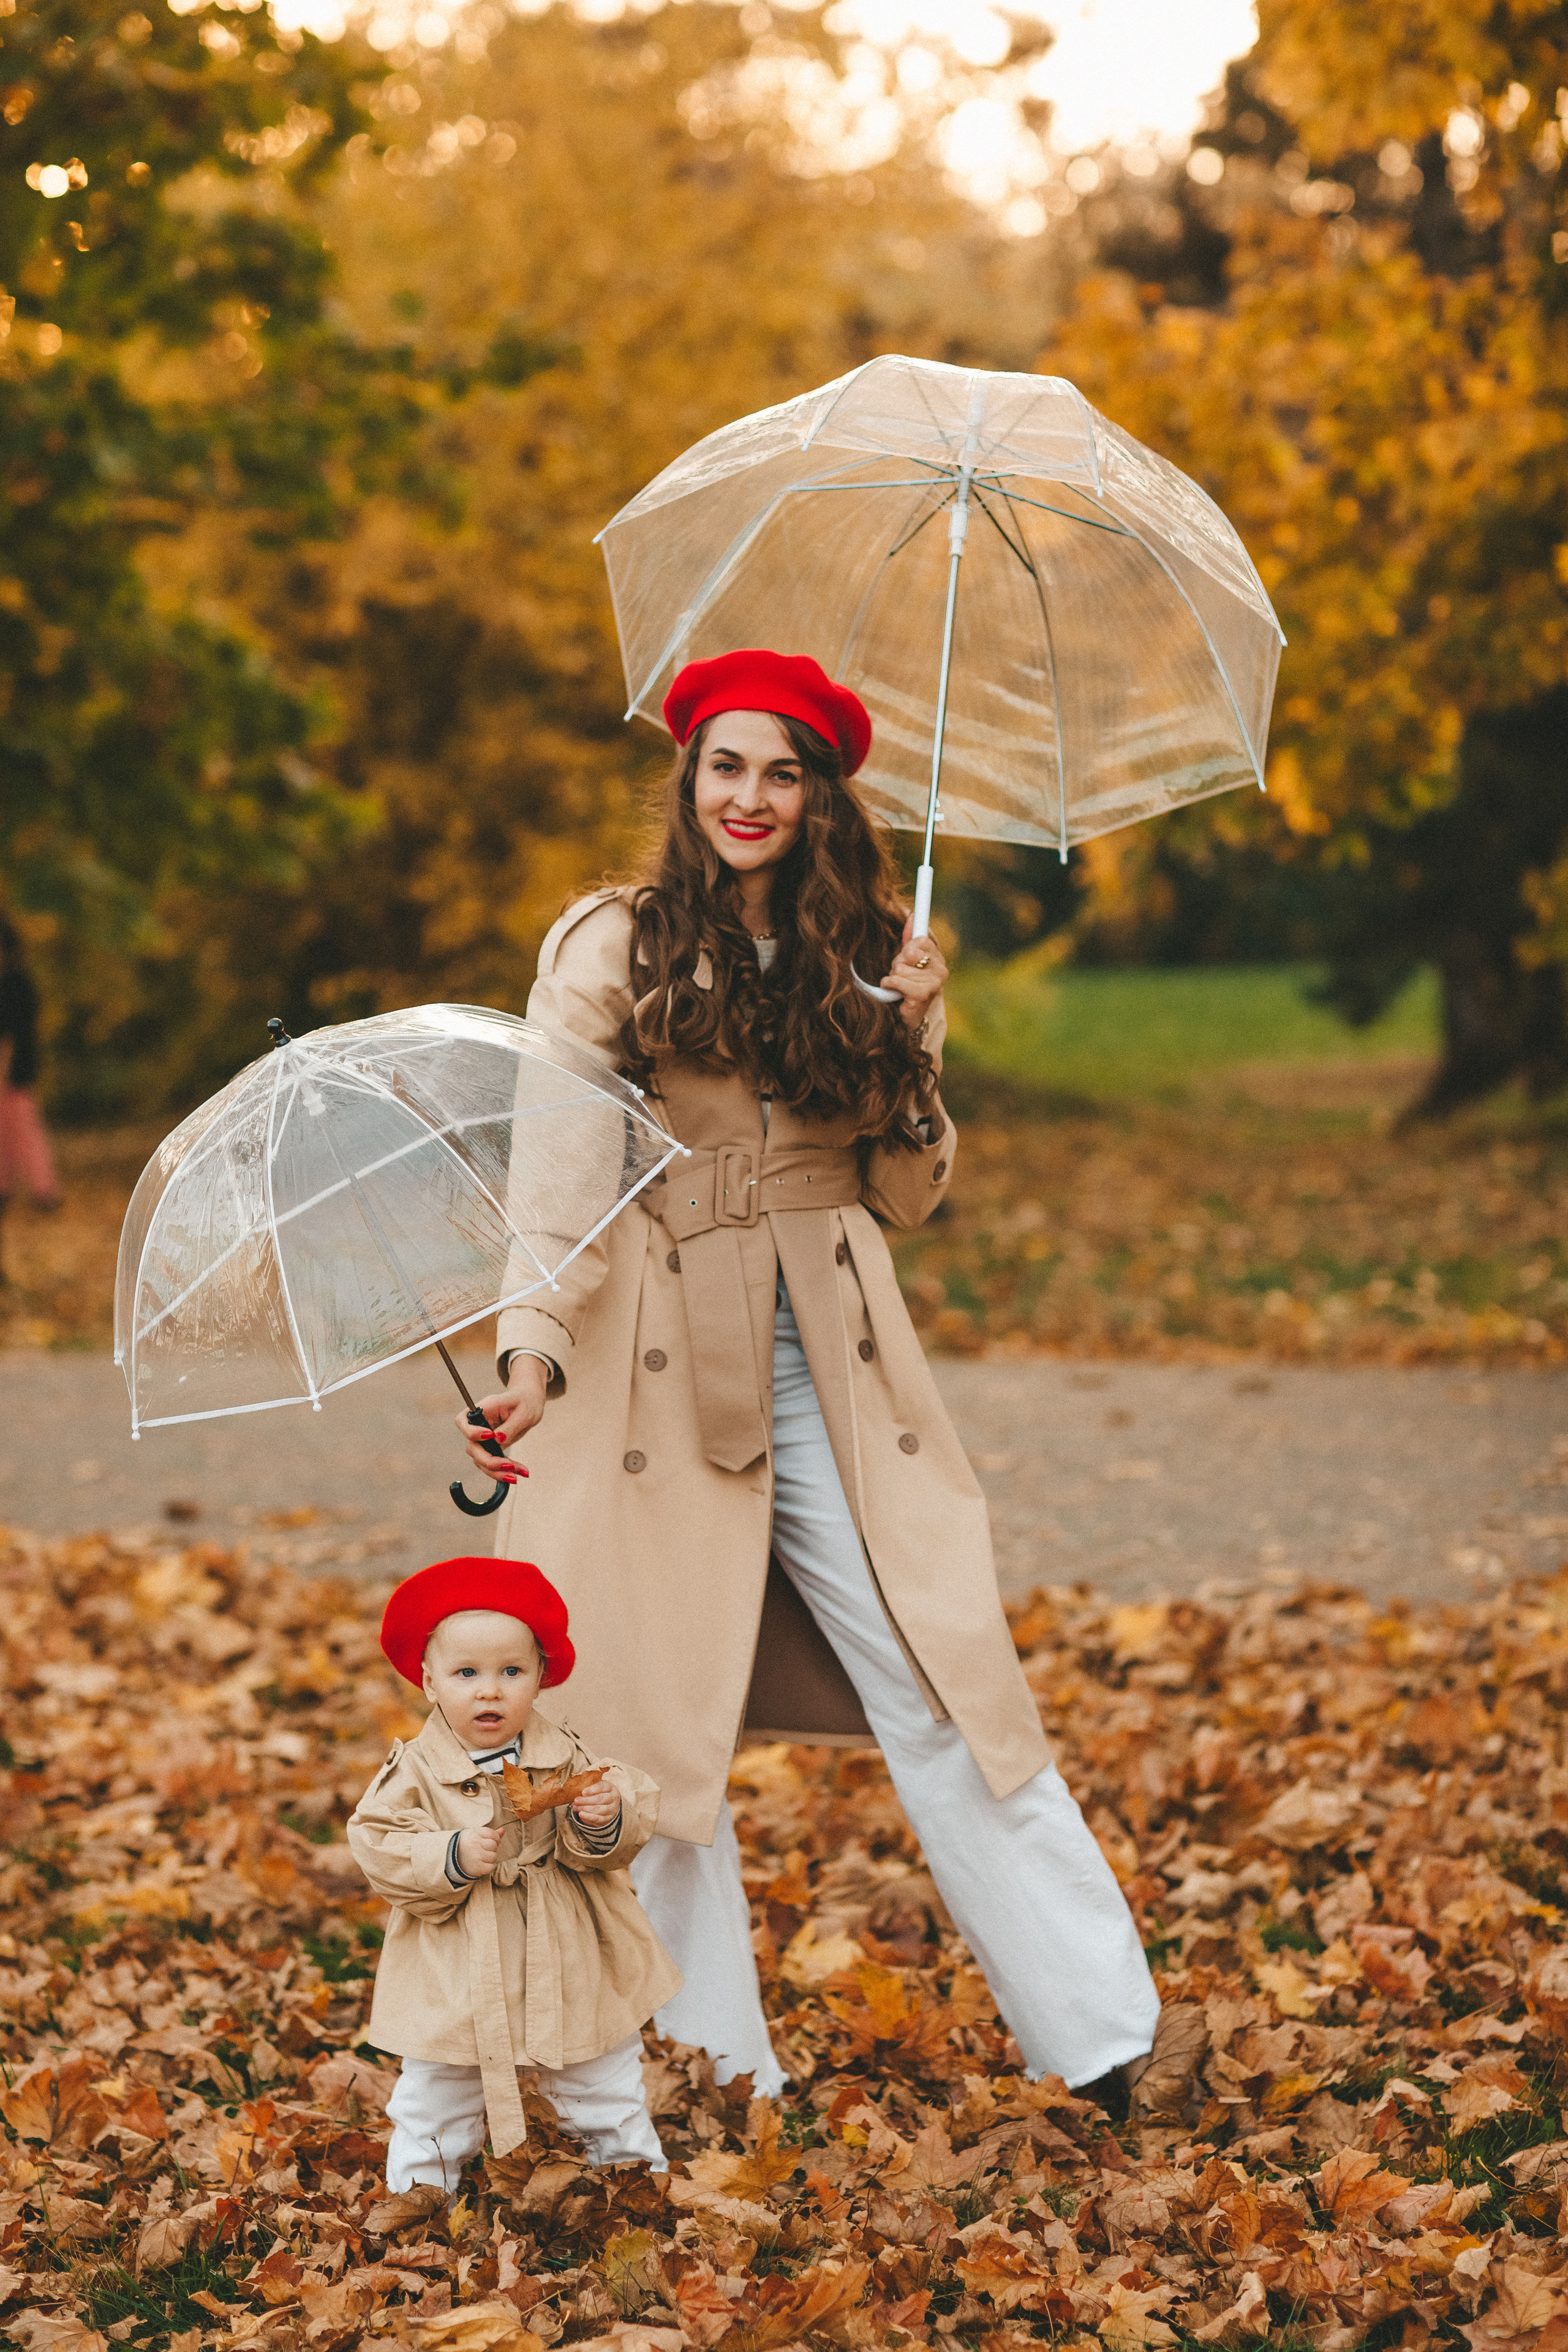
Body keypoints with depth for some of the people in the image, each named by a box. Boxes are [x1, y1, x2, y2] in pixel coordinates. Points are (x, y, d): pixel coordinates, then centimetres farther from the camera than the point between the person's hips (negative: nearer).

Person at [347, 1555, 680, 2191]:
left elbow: (605, 1850, -7)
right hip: (455, 1988, -1)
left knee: (608, 2094, 16)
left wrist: (602, 1820, -29)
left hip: (570, 1975, 1)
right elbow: (380, 1851, -14)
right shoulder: (416, 1771, -10)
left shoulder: (565, 1757, -6)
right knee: (435, 2105, 11)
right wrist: (451, 1859, -27)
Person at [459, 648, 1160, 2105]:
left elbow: (908, 1194, 11)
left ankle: (1095, 2023, 4)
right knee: (663, 1721, 0)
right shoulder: (612, 947, 1)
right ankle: (711, 2062, 13)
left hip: (828, 1365, 2)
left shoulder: (861, 958, 13)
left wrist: (912, 1038, -3)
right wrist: (532, 1348, -22)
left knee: (938, 1696, -3)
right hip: (658, 1370, -2)